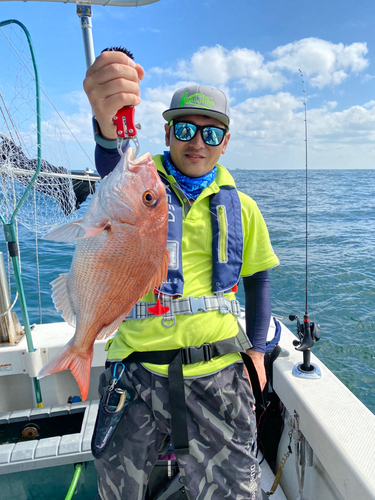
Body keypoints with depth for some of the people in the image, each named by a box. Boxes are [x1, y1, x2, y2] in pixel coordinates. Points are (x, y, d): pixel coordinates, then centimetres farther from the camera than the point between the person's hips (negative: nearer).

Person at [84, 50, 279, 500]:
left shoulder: (240, 207, 5)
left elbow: (257, 278, 13)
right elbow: (113, 166, -27)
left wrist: (257, 348, 7)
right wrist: (109, 123, -49)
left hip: (217, 377, 1)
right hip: (137, 374, 0)